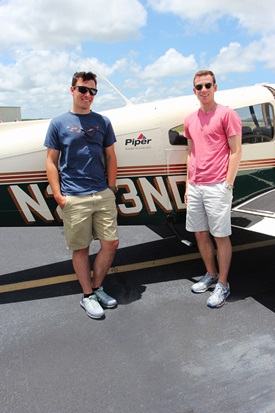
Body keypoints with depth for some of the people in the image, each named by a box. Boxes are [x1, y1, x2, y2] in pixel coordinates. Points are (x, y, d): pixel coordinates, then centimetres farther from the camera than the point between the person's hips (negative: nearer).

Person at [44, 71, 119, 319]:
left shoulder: (103, 122, 10)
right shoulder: (59, 123, 2)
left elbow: (110, 157, 12)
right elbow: (51, 162, 1)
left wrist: (111, 189, 5)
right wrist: (58, 195, -7)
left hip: (103, 195, 3)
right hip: (74, 199, -3)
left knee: (111, 244, 5)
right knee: (80, 249, 6)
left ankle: (97, 288, 26)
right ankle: (87, 296, 22)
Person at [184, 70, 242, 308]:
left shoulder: (227, 114, -3)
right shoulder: (190, 120, 14)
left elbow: (236, 151, -6)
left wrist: (227, 184, -12)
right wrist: (188, 185, 14)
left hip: (217, 187, -6)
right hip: (195, 187, 6)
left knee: (221, 236, 2)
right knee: (200, 234, 13)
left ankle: (223, 284, 15)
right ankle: (211, 275, 30)